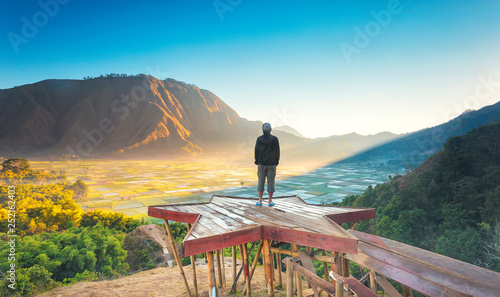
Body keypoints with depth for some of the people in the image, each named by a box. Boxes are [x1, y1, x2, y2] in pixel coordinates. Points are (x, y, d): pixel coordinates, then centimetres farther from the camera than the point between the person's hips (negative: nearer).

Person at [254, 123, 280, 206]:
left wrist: (257, 161, 10)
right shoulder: (275, 139, -7)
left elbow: (256, 151, -3)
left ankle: (260, 201, 9)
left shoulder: (259, 139, -7)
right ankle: (270, 201, 9)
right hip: (271, 164, 0)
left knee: (261, 182, 8)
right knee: (271, 182, 6)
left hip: (261, 164, 1)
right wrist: (277, 161, 9)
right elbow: (277, 152, -4)